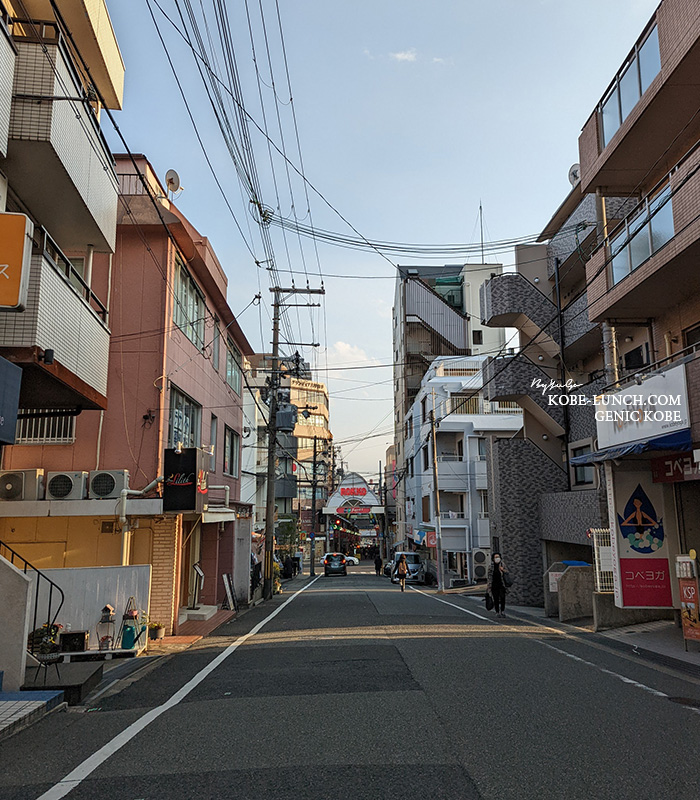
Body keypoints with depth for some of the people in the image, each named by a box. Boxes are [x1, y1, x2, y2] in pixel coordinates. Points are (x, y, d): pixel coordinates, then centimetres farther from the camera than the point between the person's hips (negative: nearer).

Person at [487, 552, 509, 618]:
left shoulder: (503, 565, 4)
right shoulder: (491, 566, 5)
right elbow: (489, 575, 10)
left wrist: (503, 570, -13)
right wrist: (487, 584, 6)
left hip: (501, 584, 0)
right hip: (494, 585, 0)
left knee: (502, 597, -11)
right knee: (496, 599, 1)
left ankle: (502, 611, 3)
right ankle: (497, 612, 11)